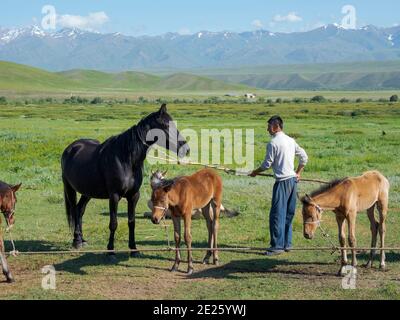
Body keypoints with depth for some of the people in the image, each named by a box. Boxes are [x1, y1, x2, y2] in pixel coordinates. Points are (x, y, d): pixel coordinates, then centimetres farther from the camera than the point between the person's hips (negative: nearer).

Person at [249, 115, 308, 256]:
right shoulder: (291, 141, 12)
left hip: (282, 181, -8)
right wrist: (298, 173, 24)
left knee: (277, 214, -4)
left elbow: (267, 165, -9)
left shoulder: (273, 143, -11)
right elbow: (304, 157, 17)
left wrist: (255, 173, 7)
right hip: (293, 180, 8)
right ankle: (287, 243, 19)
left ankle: (277, 246, -3)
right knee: (289, 214, 14)